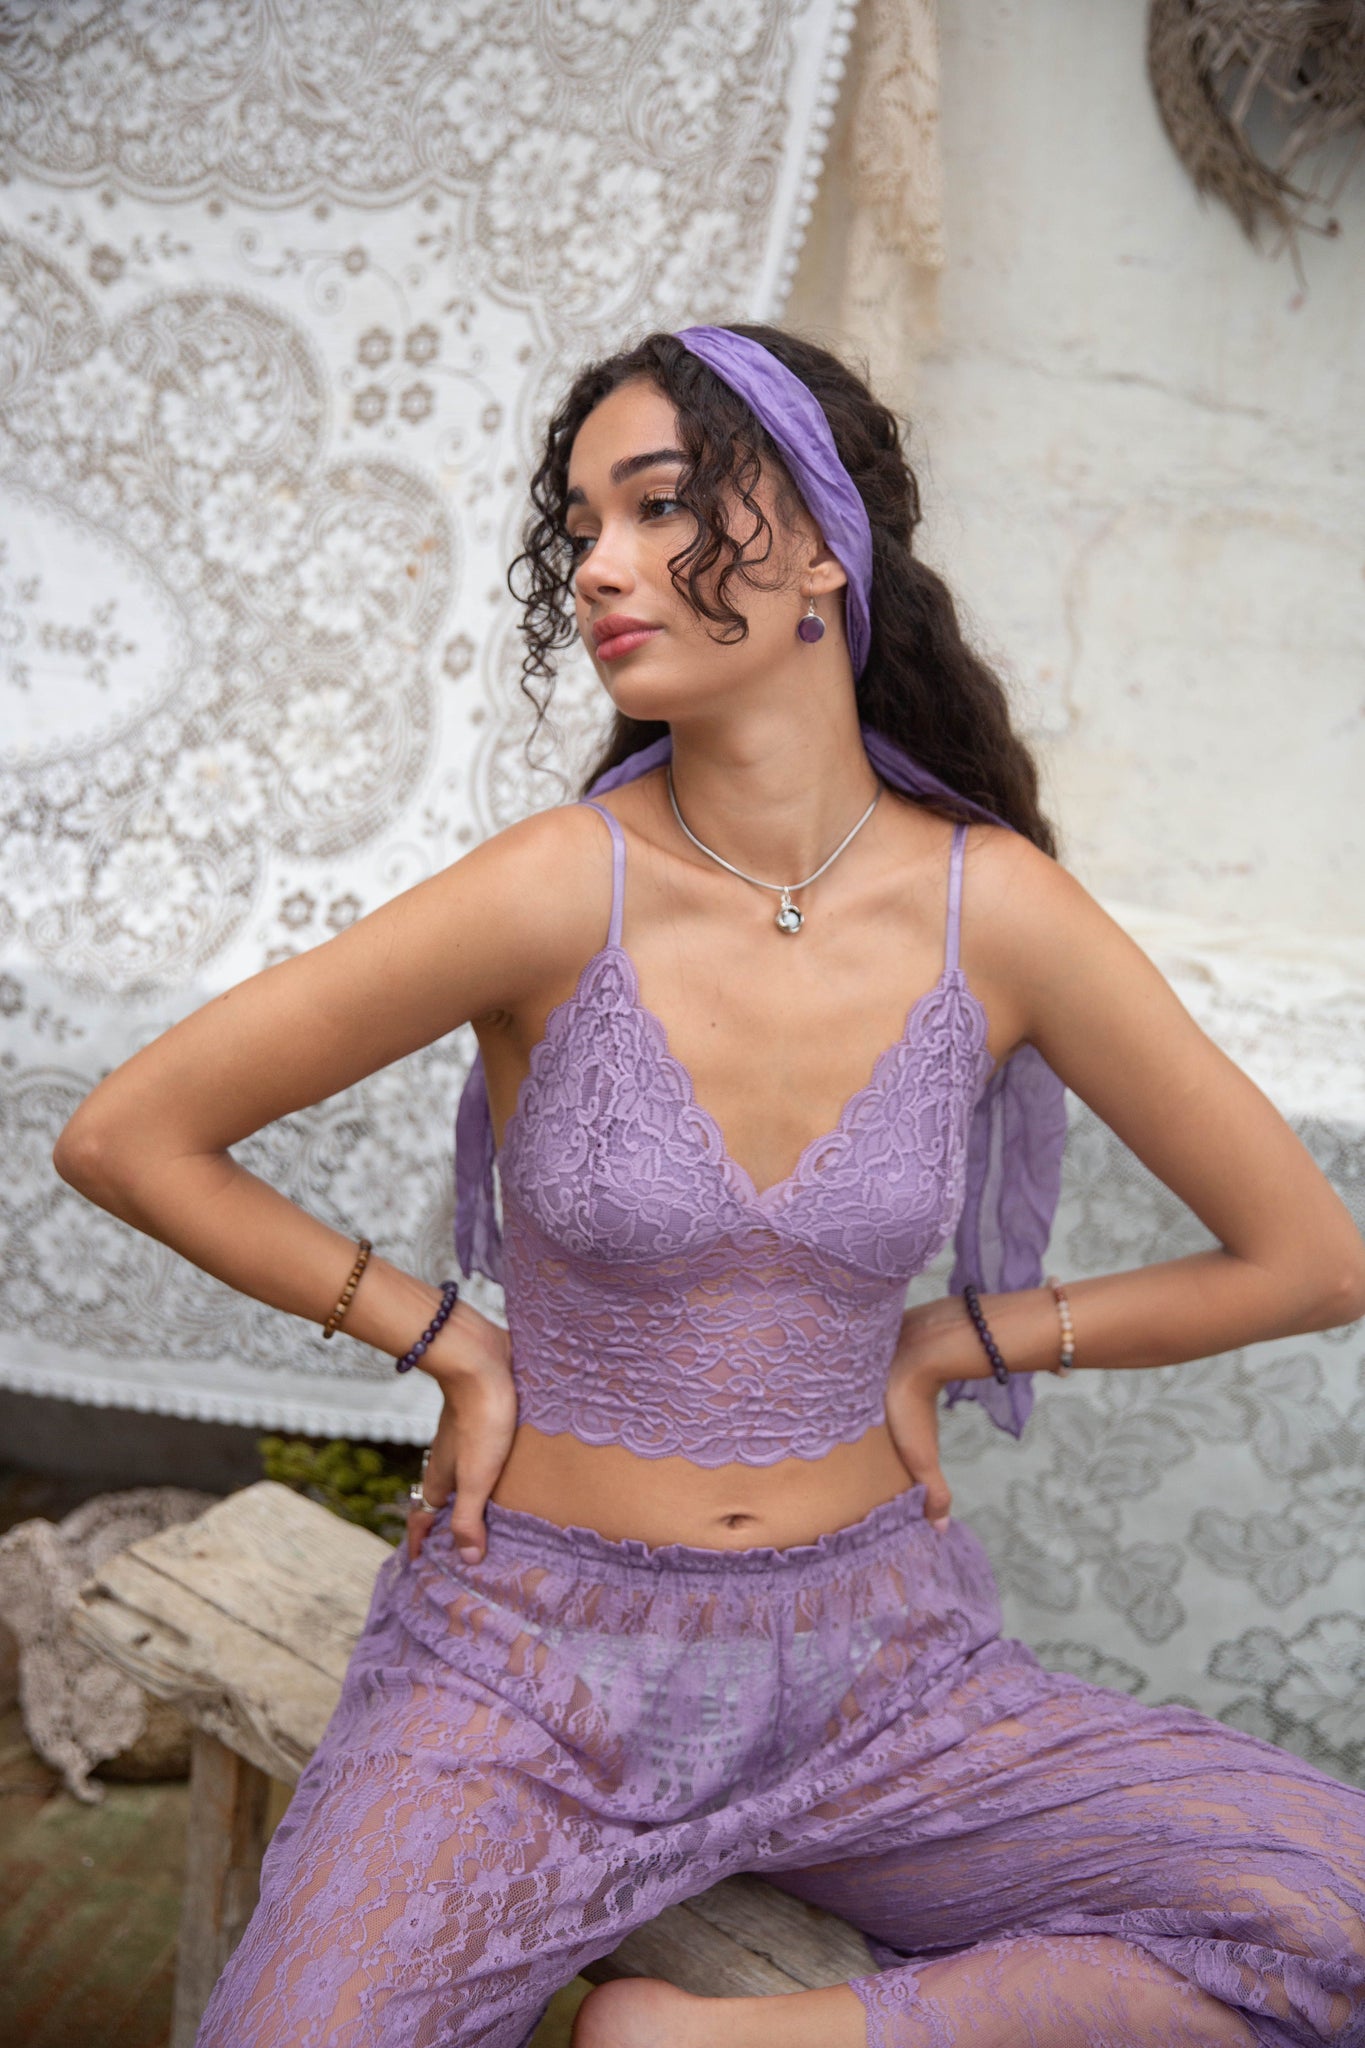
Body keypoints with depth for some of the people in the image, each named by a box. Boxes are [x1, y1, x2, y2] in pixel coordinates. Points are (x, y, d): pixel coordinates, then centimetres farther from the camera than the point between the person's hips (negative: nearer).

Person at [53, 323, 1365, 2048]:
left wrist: (951, 1346, 0)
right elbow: (120, 1138, -7)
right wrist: (455, 1346, -4)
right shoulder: (558, 888, -16)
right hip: (531, 1668, -3)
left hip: (868, 1665, 3)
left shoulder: (997, 909, -10)